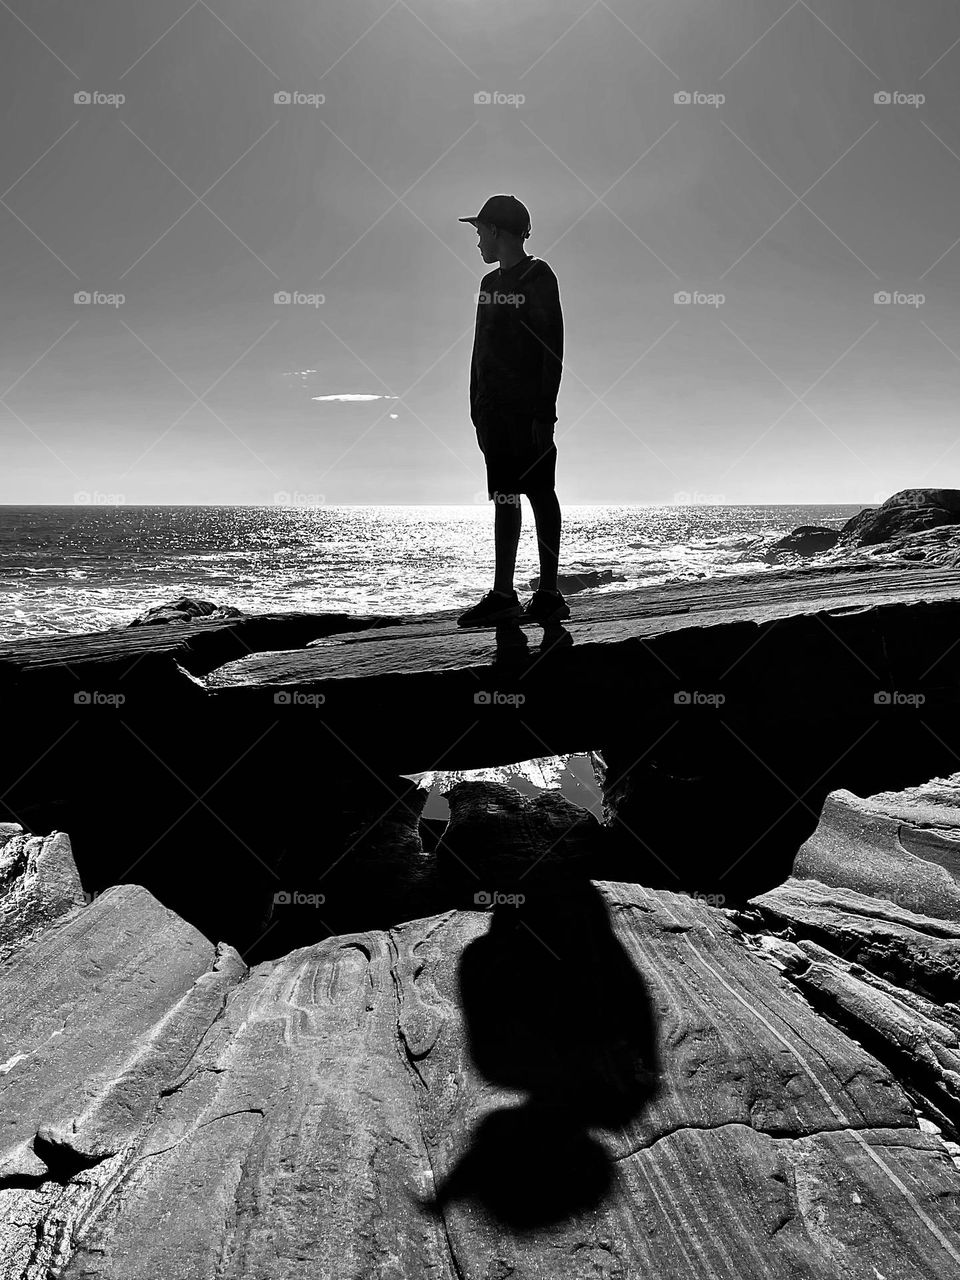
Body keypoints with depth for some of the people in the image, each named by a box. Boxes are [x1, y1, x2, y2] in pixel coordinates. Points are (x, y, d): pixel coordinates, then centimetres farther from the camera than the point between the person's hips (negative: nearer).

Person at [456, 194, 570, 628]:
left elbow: (552, 350, -11)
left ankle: (549, 595, 0)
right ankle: (503, 594, 9)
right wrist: (478, 409, 12)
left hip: (528, 410, -7)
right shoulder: (491, 284, 19)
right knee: (504, 497, 6)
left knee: (539, 495, -5)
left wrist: (544, 412, -18)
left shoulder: (538, 279, -4)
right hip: (495, 409, 8)